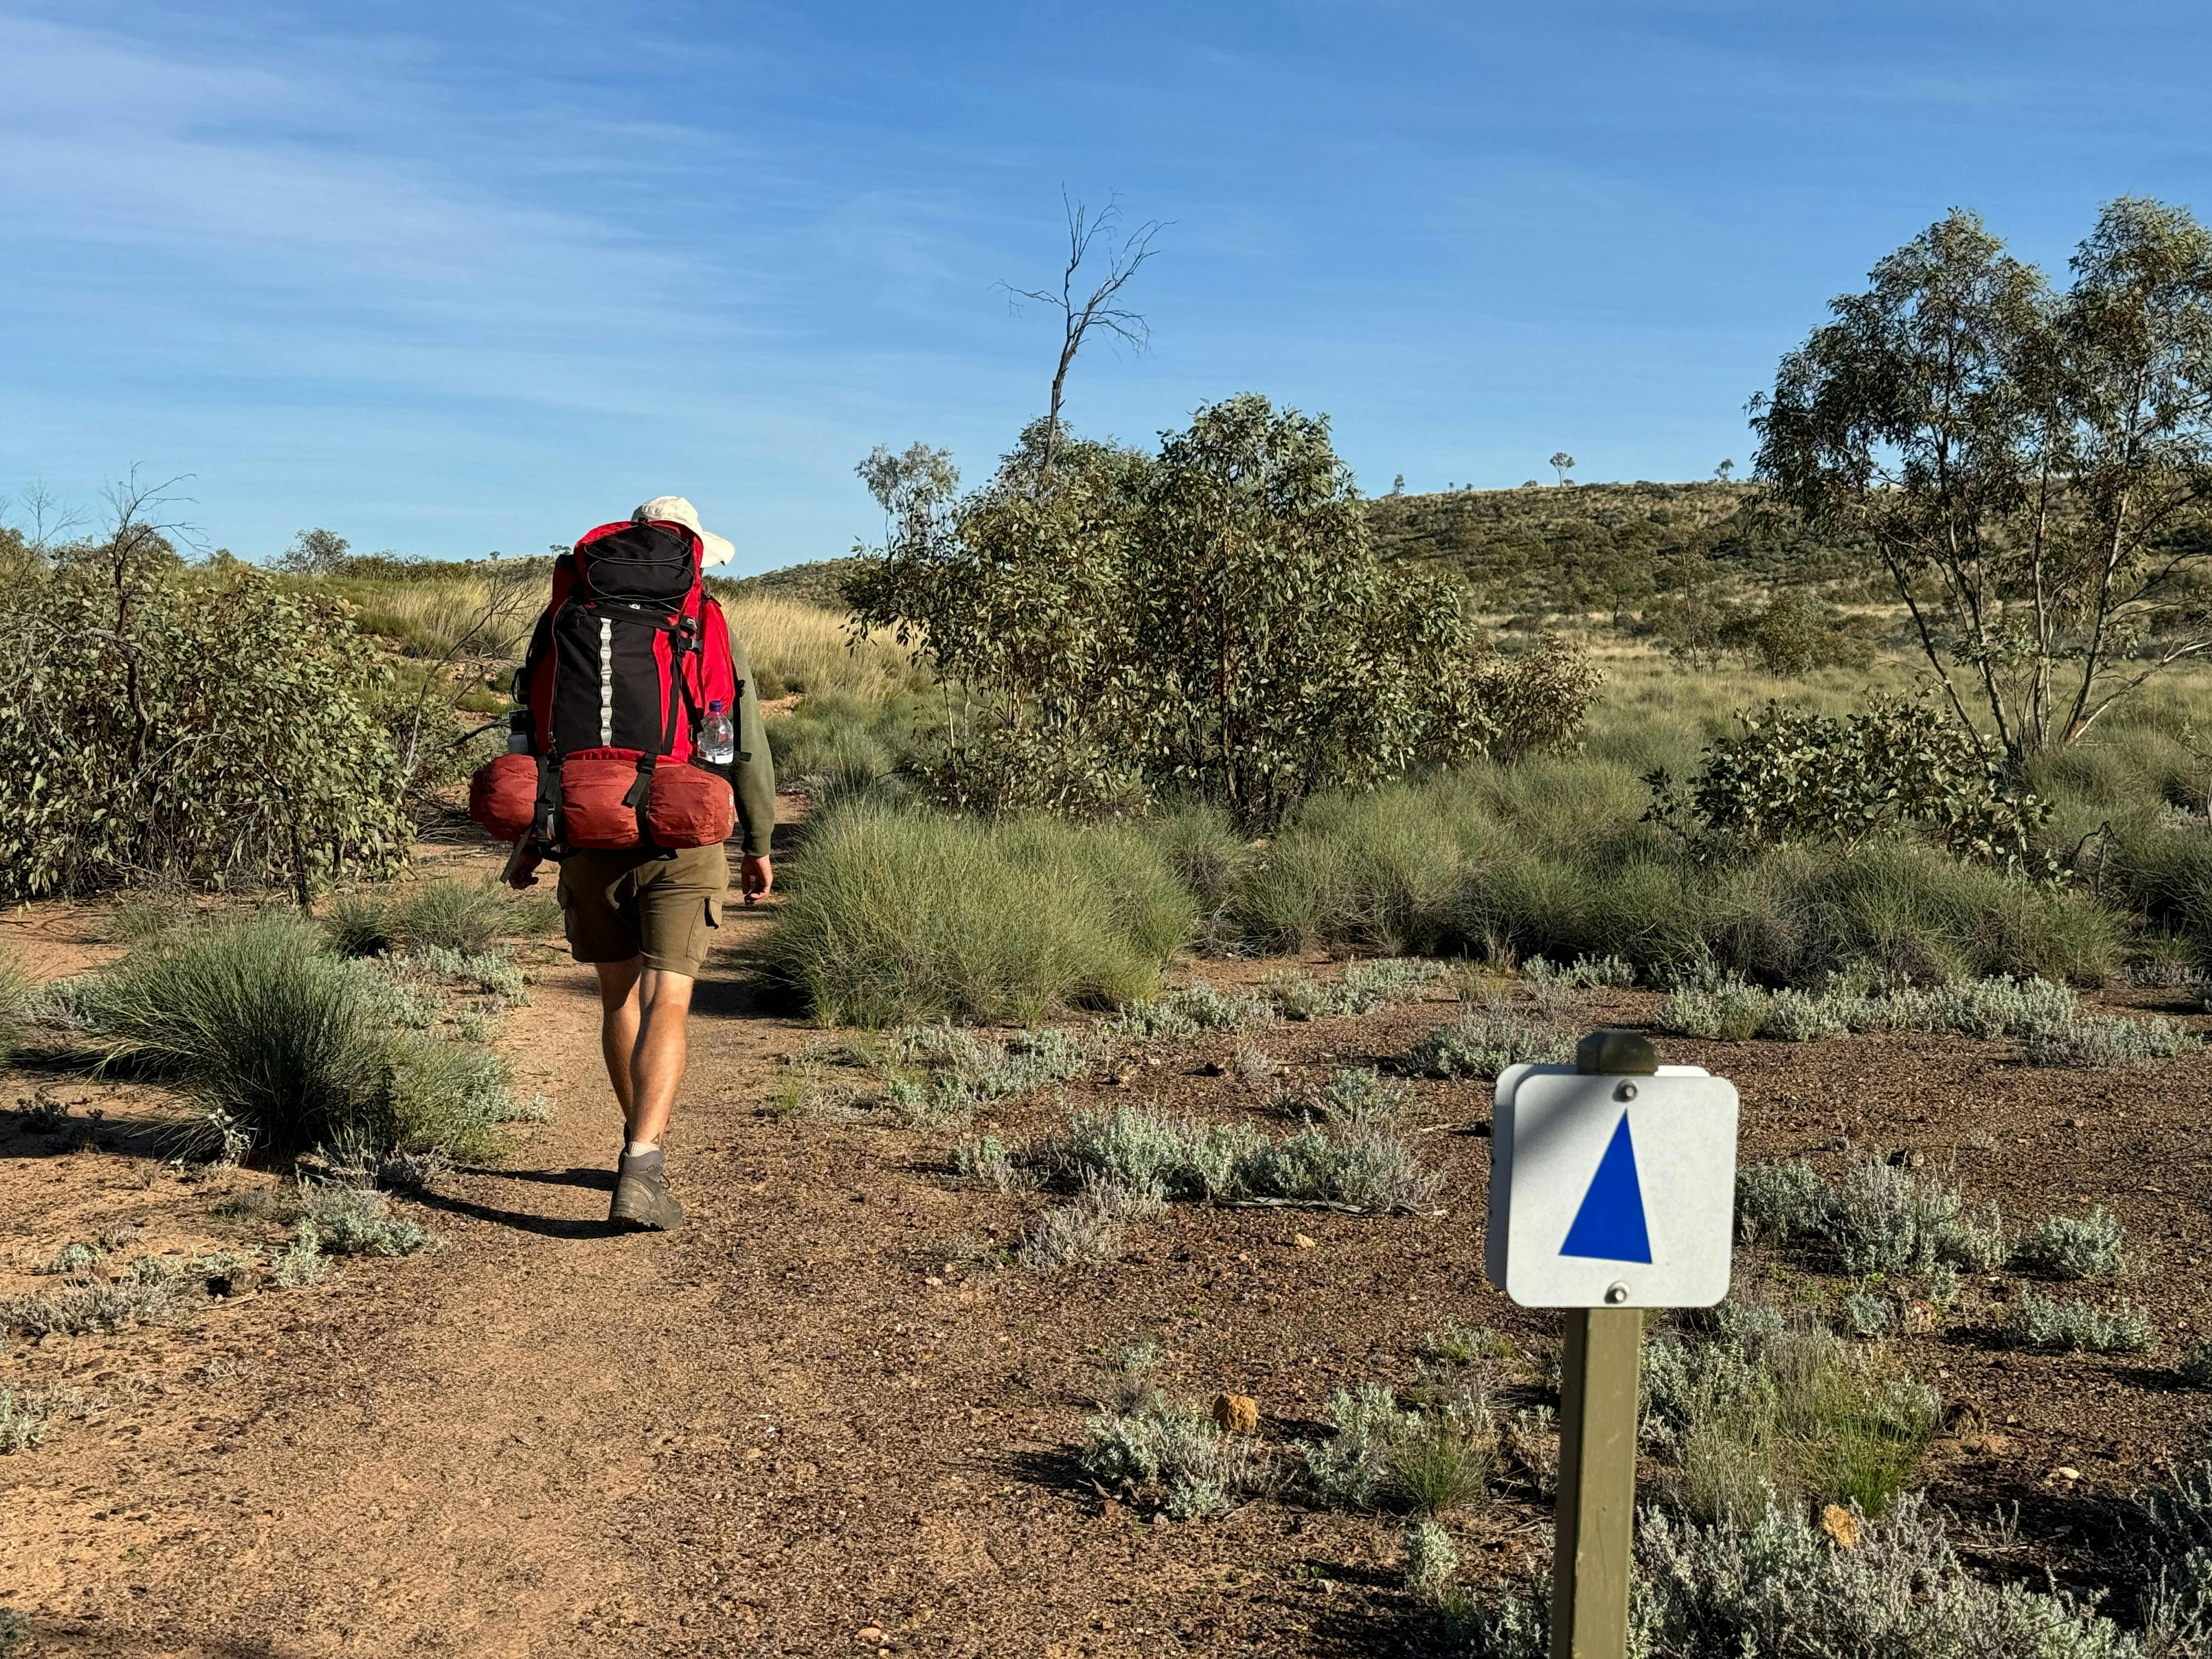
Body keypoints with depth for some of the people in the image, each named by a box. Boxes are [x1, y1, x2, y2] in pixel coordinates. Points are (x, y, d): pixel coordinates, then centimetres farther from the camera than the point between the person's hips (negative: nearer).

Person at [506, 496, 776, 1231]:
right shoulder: (716, 637, -1)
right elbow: (748, 751, 0)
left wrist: (528, 842, 10)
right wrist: (759, 845, 11)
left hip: (593, 841, 3)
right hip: (683, 846, -2)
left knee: (620, 997, 19)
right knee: (665, 1006, -7)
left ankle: (646, 1145, 32)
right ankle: (640, 1171, -21)